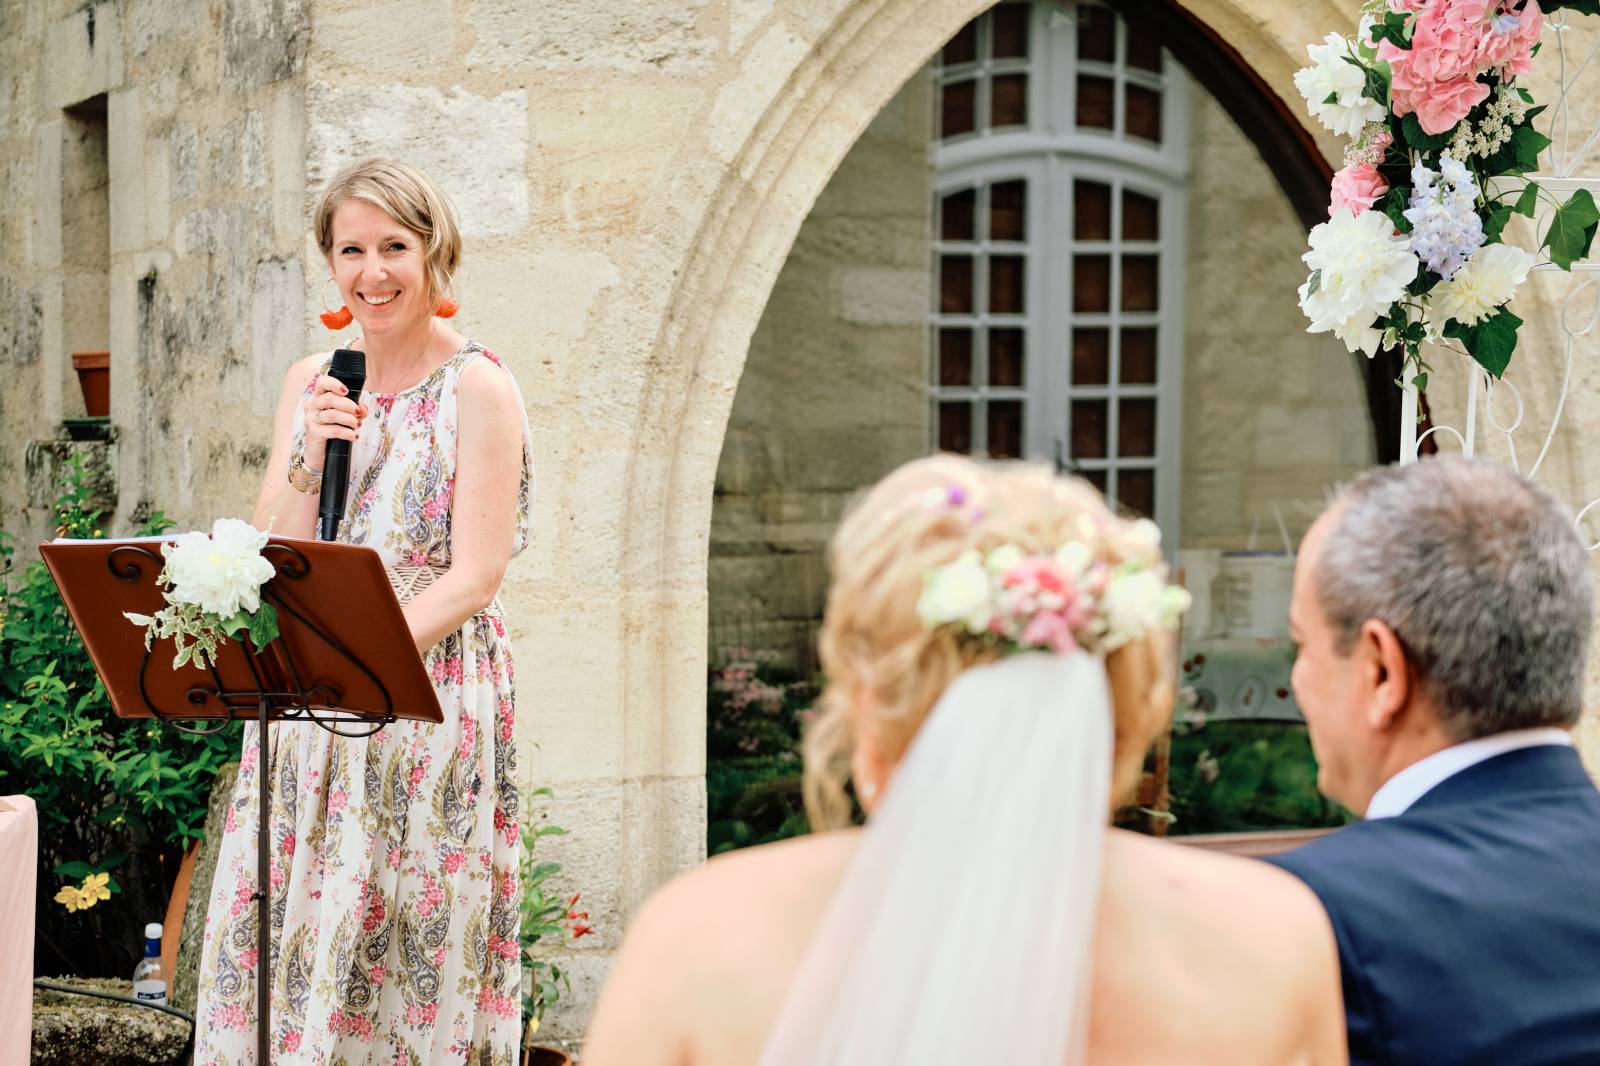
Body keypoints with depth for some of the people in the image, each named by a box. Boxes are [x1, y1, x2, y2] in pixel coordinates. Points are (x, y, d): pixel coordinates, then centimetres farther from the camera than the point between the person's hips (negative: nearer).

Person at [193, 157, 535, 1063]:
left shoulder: (478, 388, -5)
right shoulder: (312, 383, 12)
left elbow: (475, 578, -12)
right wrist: (308, 459, -7)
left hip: (432, 707, -5)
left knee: (412, 969, -4)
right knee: (285, 944, 3)